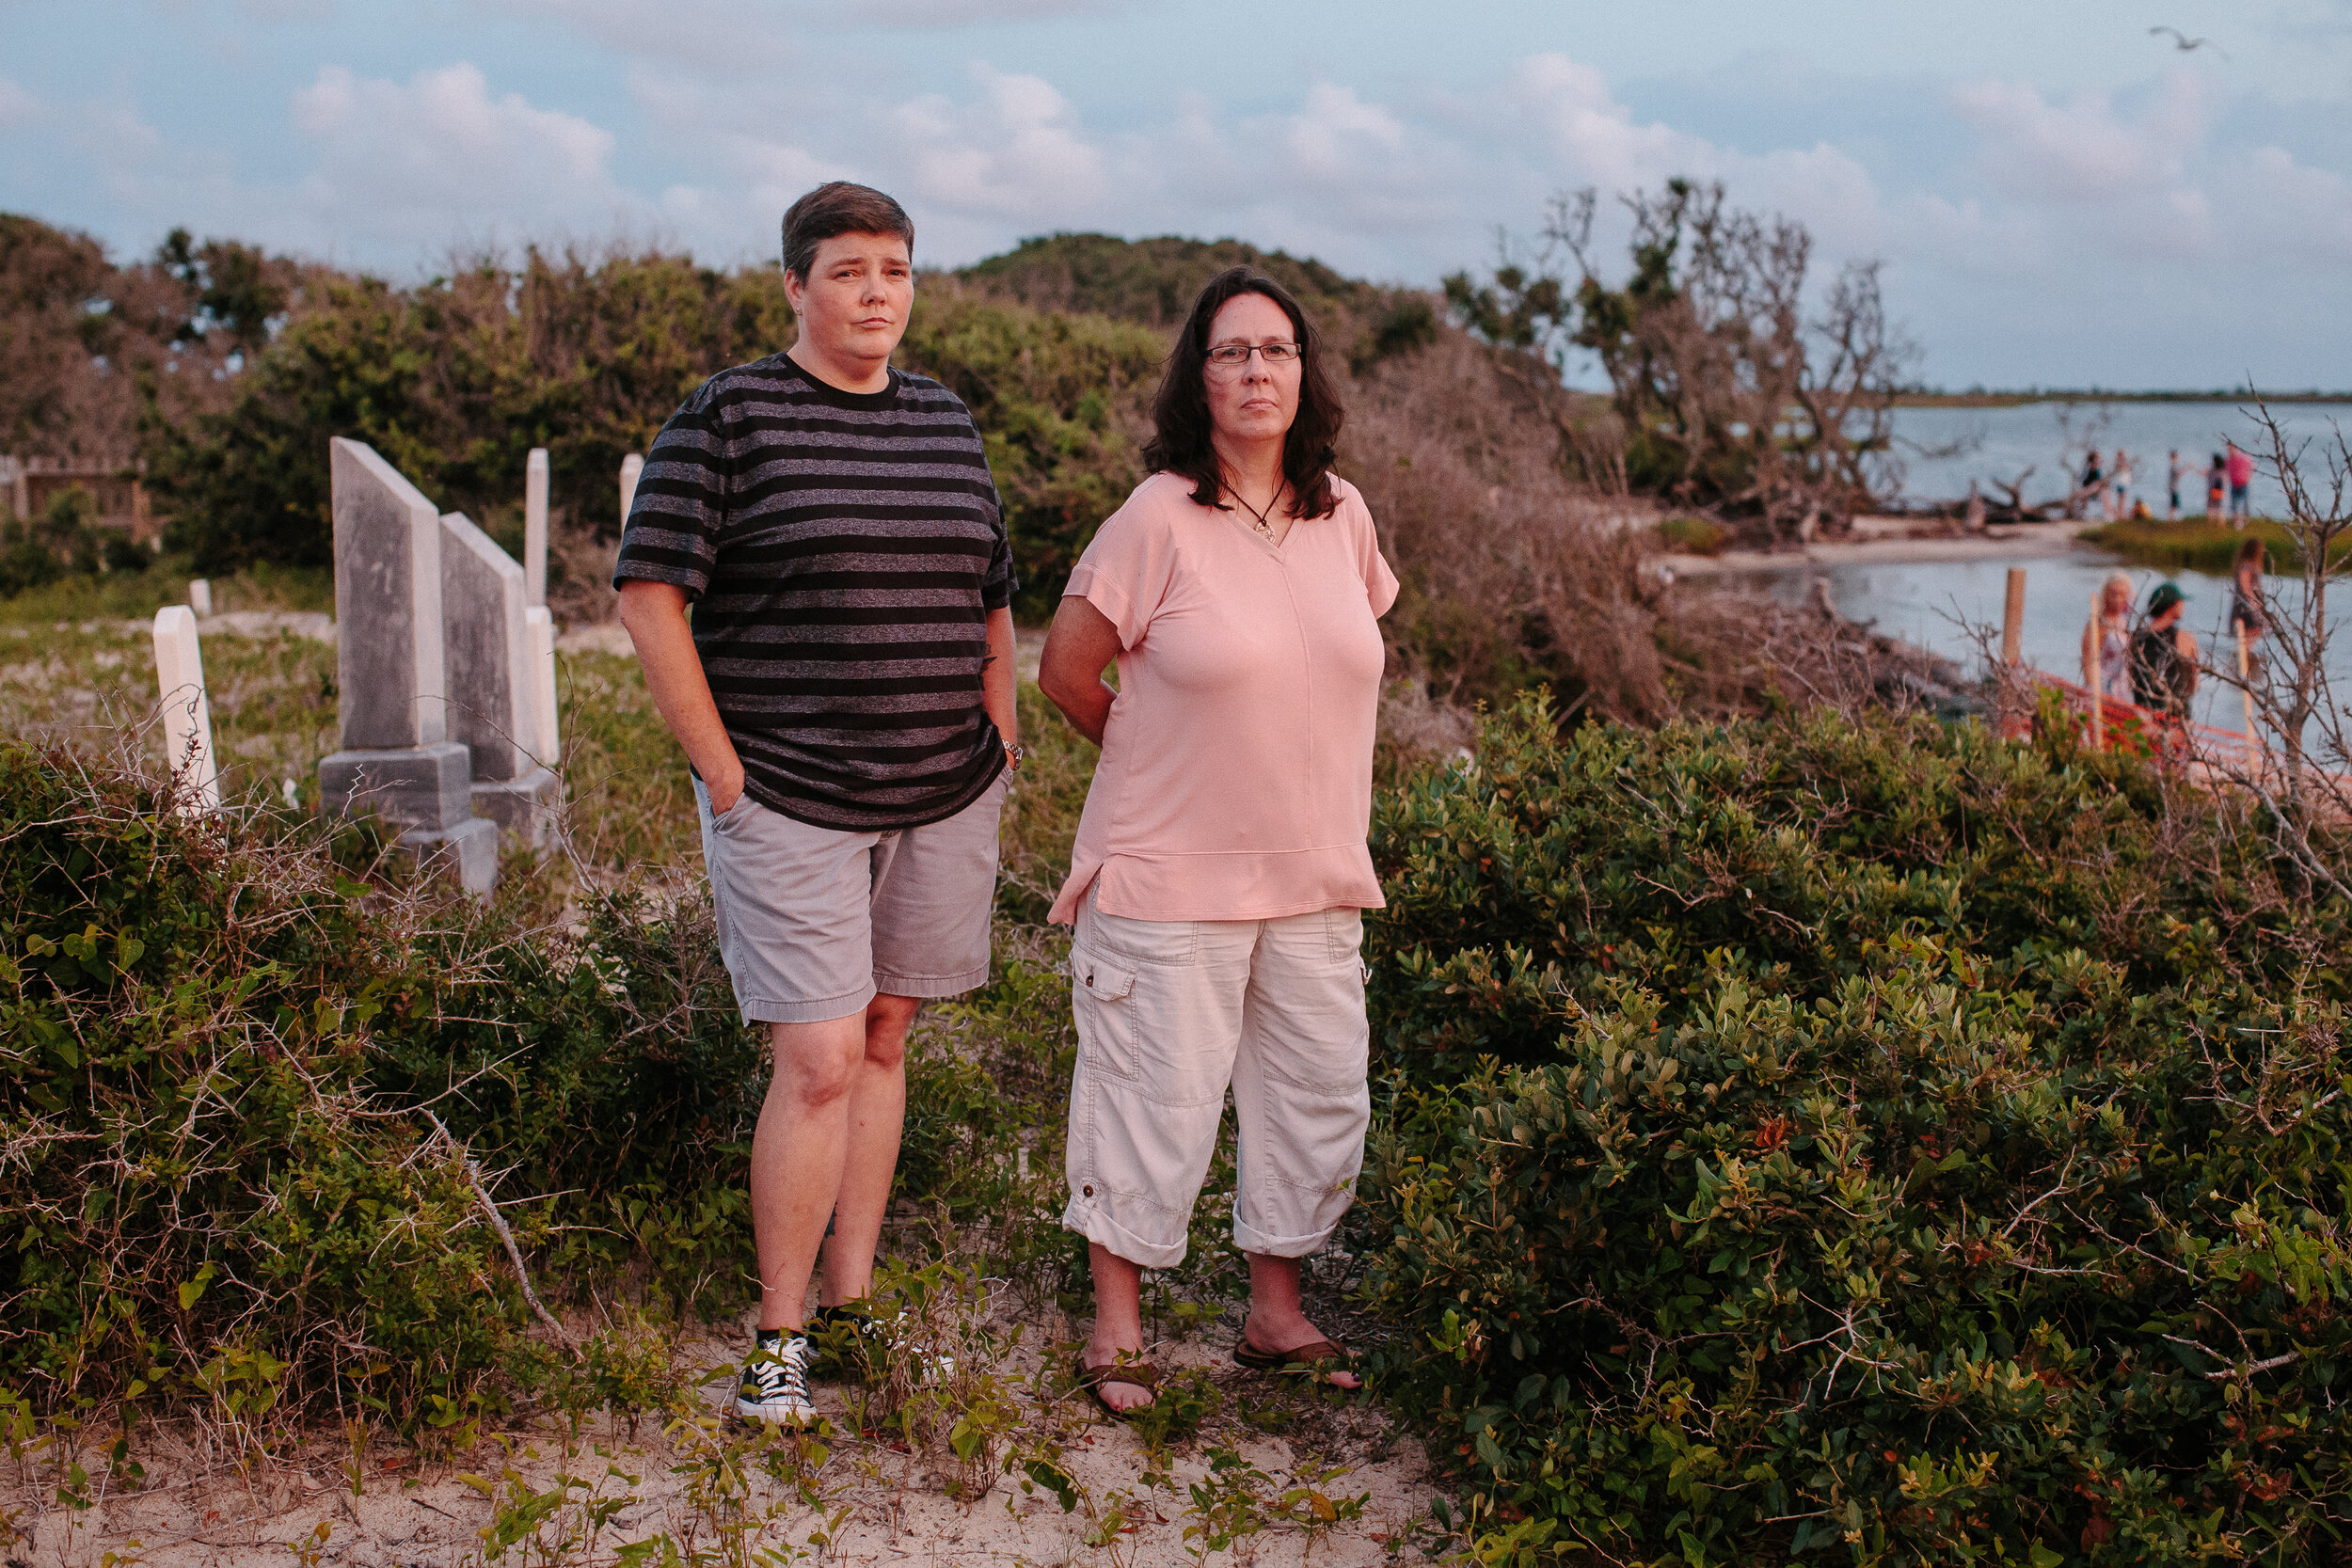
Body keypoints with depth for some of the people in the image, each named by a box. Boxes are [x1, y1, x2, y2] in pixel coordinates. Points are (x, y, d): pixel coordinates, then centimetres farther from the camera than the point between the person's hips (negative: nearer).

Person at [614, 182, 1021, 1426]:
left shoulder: (946, 424, 11)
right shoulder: (727, 420, -6)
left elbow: (988, 599, 19)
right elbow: (649, 597, -9)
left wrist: (1000, 745, 11)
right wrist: (721, 769, -11)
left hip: (941, 799, 5)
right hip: (788, 801, -5)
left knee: (883, 1040, 12)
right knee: (819, 1064, -8)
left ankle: (853, 1298, 24)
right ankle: (777, 1337, 7)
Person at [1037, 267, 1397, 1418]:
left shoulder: (1342, 514, 5)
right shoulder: (1158, 518, -12)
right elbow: (1065, 668, -4)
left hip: (1314, 876, 6)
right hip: (1170, 878, -5)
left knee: (1321, 1096, 11)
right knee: (1155, 1096, 2)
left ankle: (1276, 1314, 29)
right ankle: (1116, 1327, 20)